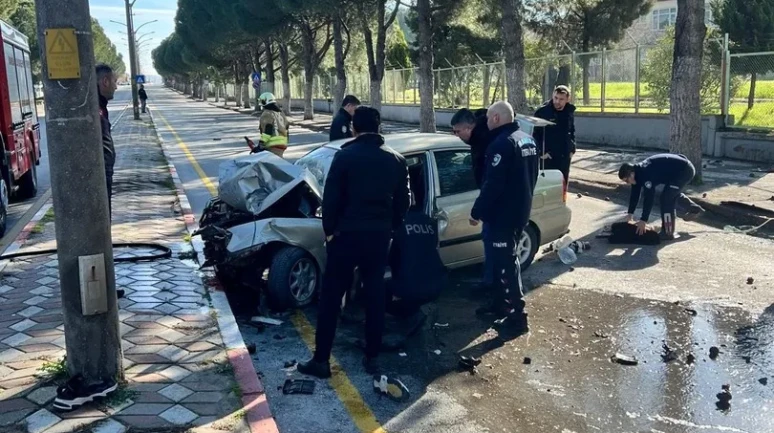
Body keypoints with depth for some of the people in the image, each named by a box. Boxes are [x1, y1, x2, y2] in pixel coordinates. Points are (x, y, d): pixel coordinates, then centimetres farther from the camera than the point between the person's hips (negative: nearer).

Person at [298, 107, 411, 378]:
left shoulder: (345, 156, -8)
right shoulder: (396, 160, 6)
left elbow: (330, 198, -10)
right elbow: (403, 202, 9)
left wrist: (329, 230, 2)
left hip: (346, 235, -4)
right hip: (380, 236, 4)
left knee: (331, 298, 4)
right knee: (375, 297, 13)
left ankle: (321, 361, 8)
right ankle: (372, 358, 19)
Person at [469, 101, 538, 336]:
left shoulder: (502, 144, -21)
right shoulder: (527, 140, 11)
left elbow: (492, 185, -23)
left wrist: (476, 212, -14)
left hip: (502, 215, -10)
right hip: (520, 211, 10)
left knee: (504, 264, -4)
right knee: (503, 259, 21)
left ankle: (517, 317, 1)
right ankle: (503, 303, 32)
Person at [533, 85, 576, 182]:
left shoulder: (570, 112, 6)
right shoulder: (542, 112, -10)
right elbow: (534, 133, -8)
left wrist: (572, 149, 10)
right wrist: (541, 152, -13)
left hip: (564, 157, 5)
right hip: (548, 157, -5)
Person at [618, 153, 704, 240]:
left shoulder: (646, 174, -29)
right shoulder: (639, 172, 1)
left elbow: (649, 198, -29)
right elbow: (635, 194, 10)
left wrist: (643, 220, -25)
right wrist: (630, 213, 12)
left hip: (684, 171, -10)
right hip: (685, 169, 10)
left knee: (666, 198, -13)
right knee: (672, 193, 29)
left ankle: (667, 233, -7)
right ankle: (693, 208, 46)